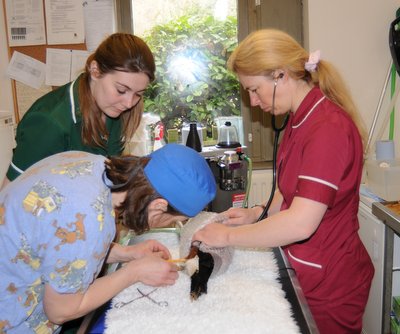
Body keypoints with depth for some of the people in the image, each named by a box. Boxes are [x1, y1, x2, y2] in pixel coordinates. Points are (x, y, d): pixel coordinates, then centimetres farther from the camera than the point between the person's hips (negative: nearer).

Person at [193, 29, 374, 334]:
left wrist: (228, 236, -19)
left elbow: (301, 223, -29)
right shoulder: (300, 120, 6)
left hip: (330, 285, -8)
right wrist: (257, 213, 1)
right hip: (306, 273, 8)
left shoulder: (329, 128, -25)